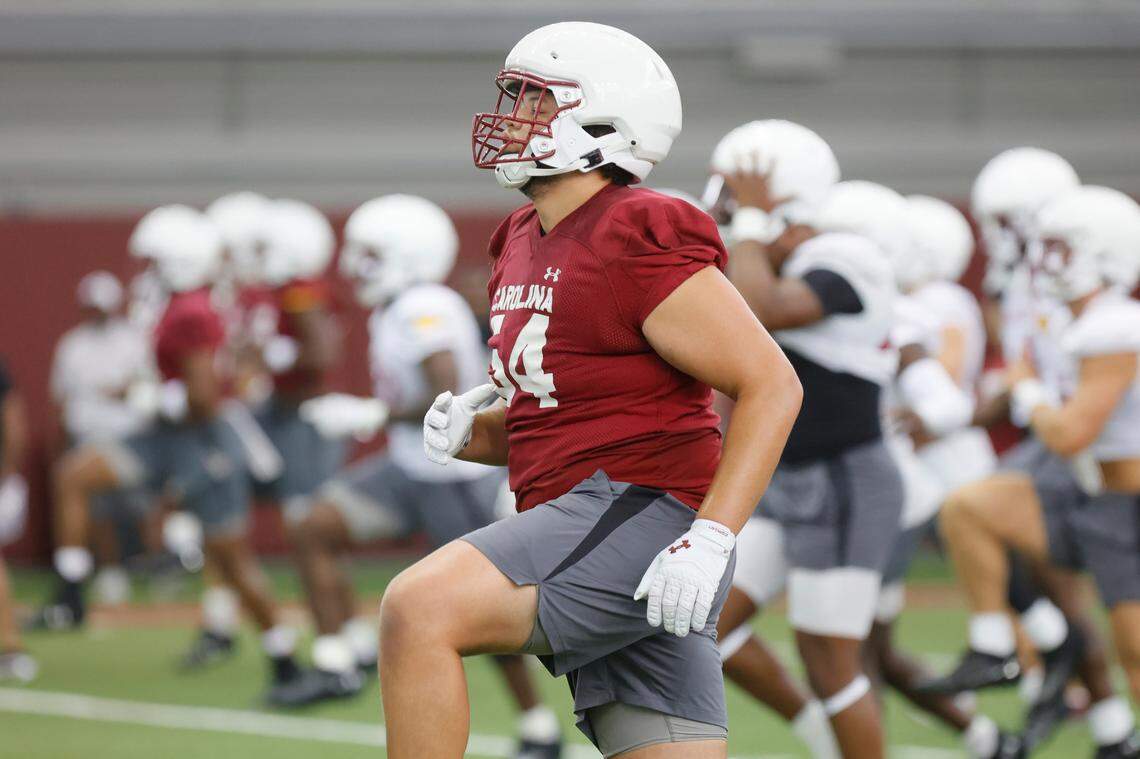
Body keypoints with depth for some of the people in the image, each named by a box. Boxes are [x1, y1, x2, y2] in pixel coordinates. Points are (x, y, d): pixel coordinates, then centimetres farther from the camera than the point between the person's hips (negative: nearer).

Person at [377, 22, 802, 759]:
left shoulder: (641, 245, -11)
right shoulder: (525, 246, 16)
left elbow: (772, 386, -15)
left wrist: (711, 539, -22)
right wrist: (470, 429, 5)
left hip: (641, 510, -9)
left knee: (419, 610, -24)